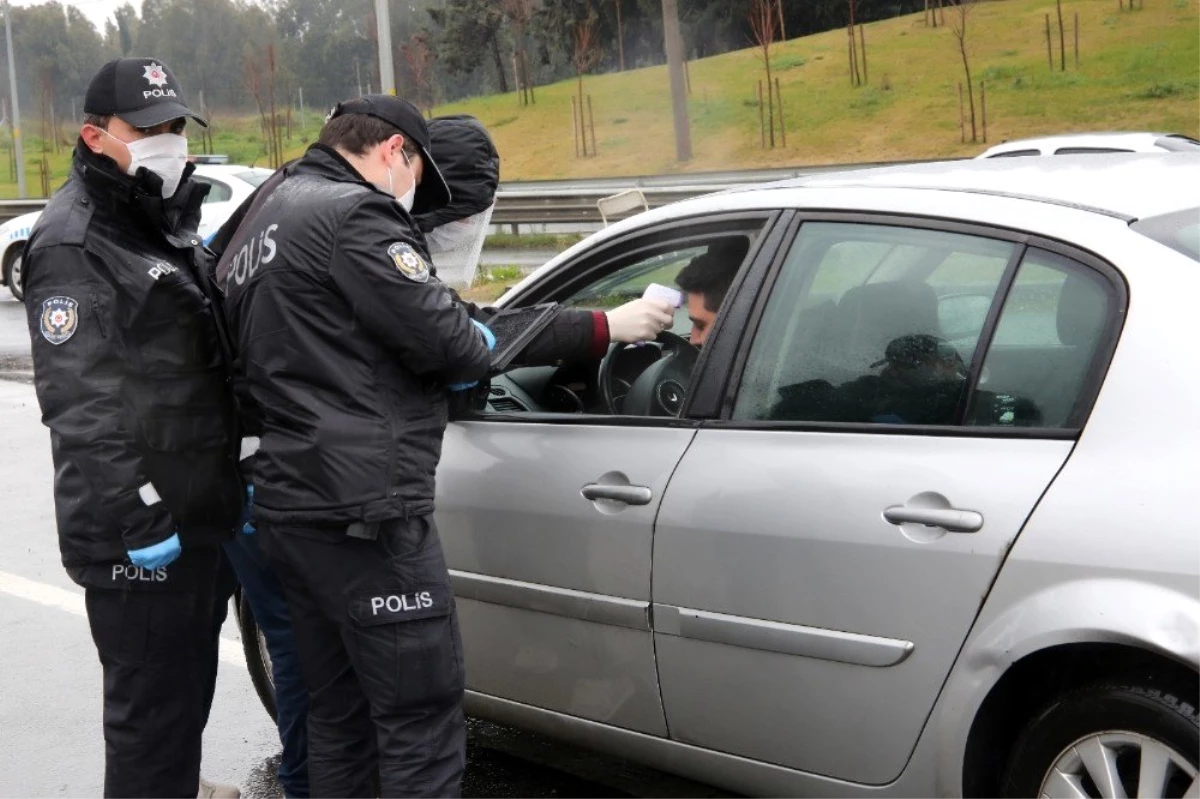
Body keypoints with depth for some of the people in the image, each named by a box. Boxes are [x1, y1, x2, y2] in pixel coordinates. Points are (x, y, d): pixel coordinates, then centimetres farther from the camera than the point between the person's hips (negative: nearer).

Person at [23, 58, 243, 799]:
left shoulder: (170, 221, 15)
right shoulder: (74, 243, -15)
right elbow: (80, 405, -22)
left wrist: (233, 474, 21)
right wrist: (136, 517, -24)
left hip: (195, 508, 10)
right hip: (138, 527, -9)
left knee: (191, 674, 23)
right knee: (151, 698, -2)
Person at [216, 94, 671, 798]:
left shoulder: (259, 220, 20)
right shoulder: (354, 212, -11)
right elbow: (447, 340, -15)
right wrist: (602, 328, -5)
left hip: (290, 502, 10)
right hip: (364, 509, -10)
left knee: (339, 723, 17)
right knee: (424, 731, -4)